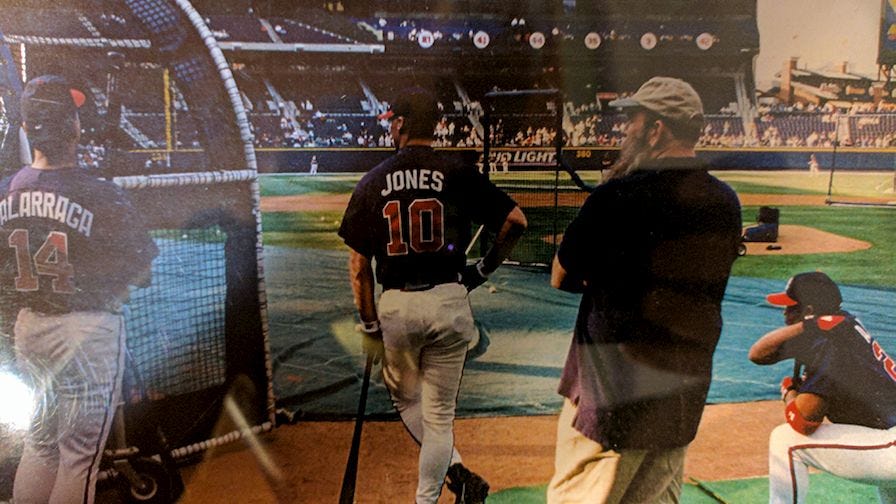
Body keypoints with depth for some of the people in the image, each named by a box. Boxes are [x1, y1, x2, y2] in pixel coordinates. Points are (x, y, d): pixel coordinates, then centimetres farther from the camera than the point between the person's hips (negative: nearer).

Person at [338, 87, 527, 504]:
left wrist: (370, 324, 7)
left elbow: (358, 263, 1)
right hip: (448, 301, 0)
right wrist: (485, 268, 7)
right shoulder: (458, 174, -2)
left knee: (405, 399, 24)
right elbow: (516, 220, -7)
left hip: (396, 305, 1)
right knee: (439, 411, 12)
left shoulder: (372, 181, 2)